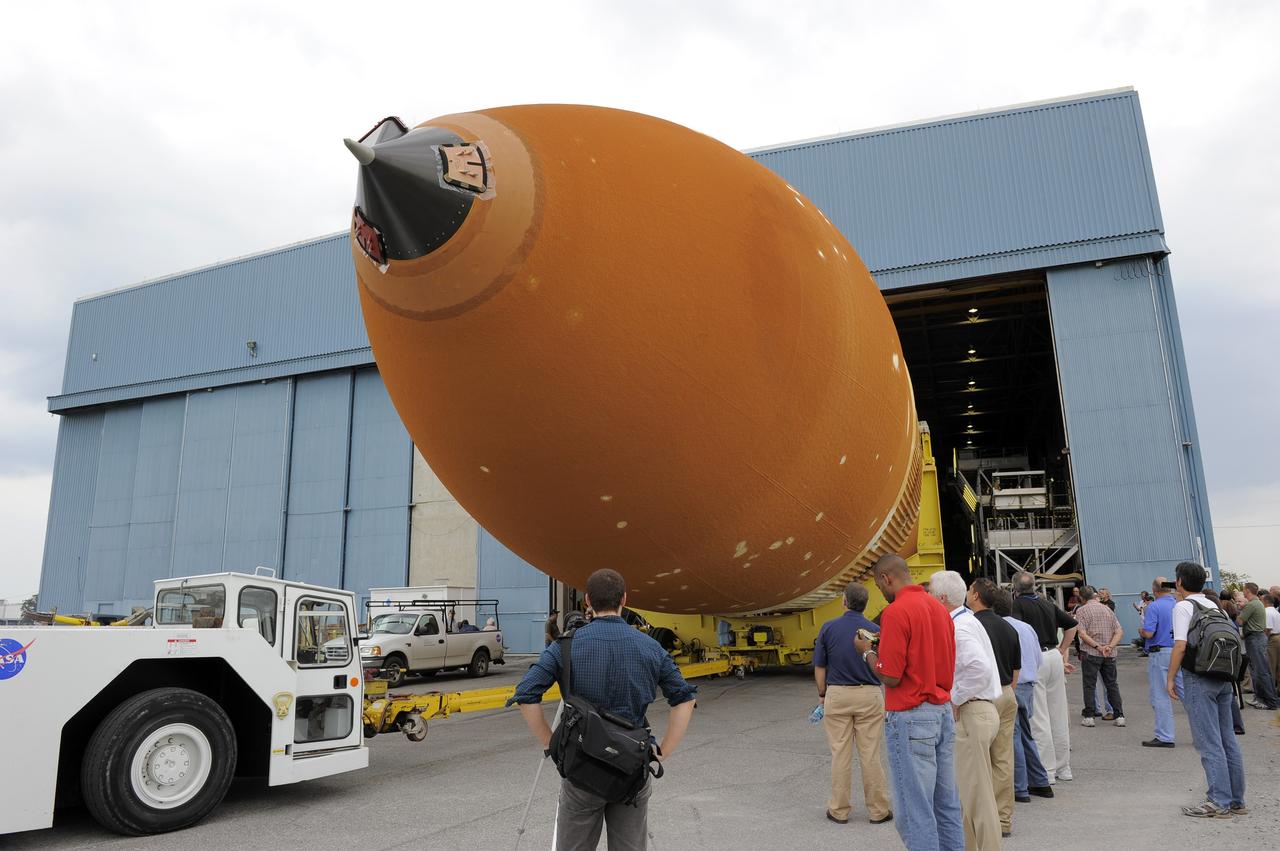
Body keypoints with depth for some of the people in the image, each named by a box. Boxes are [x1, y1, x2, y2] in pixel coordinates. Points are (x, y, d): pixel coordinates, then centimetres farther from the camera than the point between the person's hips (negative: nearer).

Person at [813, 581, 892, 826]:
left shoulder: (828, 628, -5)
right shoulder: (875, 630, -5)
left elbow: (819, 668, -1)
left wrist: (822, 695, 11)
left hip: (837, 695, 0)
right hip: (870, 696, 0)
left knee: (840, 754, 6)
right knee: (871, 754, 7)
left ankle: (839, 810, 15)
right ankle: (878, 810, 15)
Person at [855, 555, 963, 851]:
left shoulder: (896, 611, -16)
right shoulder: (939, 607, 10)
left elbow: (890, 676, -17)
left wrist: (867, 652, 0)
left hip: (910, 718, -9)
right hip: (944, 712, 9)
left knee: (914, 811, 0)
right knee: (947, 804, 16)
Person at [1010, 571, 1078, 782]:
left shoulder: (1017, 605, -6)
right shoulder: (1047, 604, 13)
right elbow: (1072, 624, 19)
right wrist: (1061, 652, 20)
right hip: (1055, 657, 7)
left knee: (1039, 719, 0)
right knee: (1059, 717, 14)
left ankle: (1047, 771, 3)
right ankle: (1063, 768, 24)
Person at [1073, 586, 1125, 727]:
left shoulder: (1082, 610, -4)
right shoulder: (1108, 609, 10)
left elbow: (1082, 633, -15)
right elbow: (1119, 631, 3)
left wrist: (1097, 646, -15)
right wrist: (1110, 646, -8)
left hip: (1091, 652, -4)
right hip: (1109, 654, 4)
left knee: (1089, 685, 3)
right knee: (1112, 684, 13)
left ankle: (1089, 717, 3)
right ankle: (1119, 716, 12)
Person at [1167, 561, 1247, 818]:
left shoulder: (1183, 607, -9)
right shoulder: (1214, 606, 13)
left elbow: (1180, 646, -16)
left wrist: (1170, 678, -10)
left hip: (1198, 680, -7)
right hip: (1223, 678, 8)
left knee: (1208, 743, -2)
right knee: (1227, 740, 13)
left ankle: (1220, 802, 1)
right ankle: (1236, 800, 21)